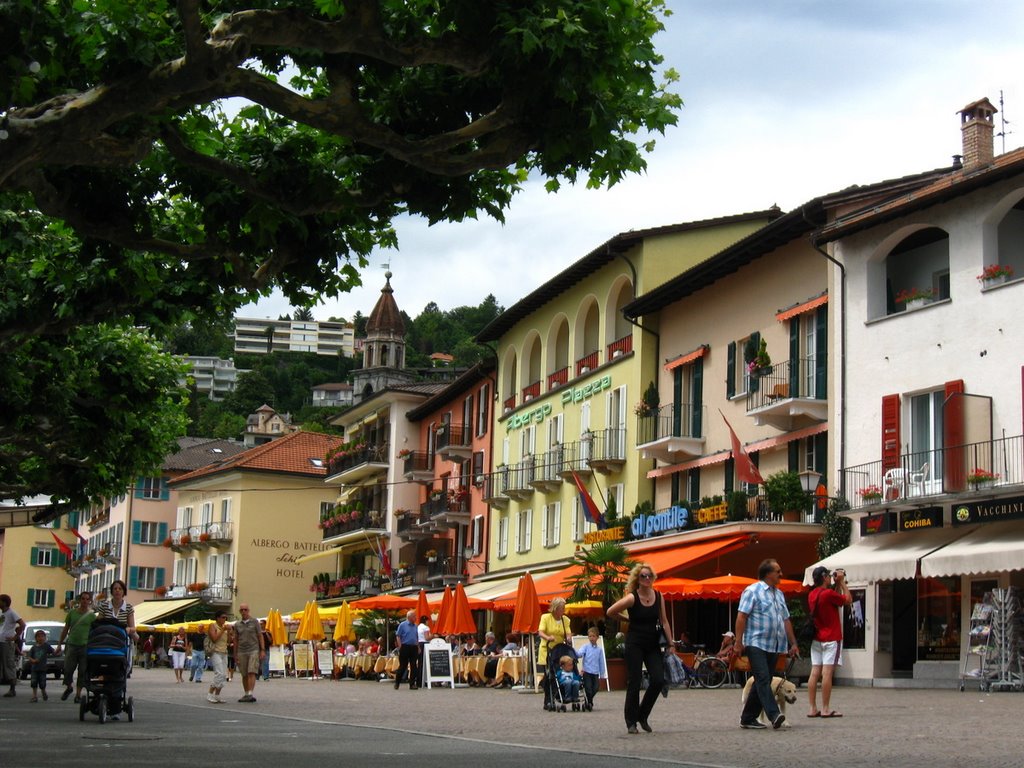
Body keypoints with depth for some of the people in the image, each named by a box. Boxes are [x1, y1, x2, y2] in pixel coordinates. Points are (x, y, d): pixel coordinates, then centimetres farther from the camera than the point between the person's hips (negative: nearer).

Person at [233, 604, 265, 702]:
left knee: (252, 673, -14)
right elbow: (236, 640, 14)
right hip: (242, 652, 3)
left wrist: (262, 650, -4)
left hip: (254, 650, -3)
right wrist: (235, 654, 12)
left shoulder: (254, 621, 2)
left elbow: (260, 636, 3)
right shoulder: (237, 624, 9)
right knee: (244, 675, 7)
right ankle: (245, 694, 17)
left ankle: (250, 694, -22)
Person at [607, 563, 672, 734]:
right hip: (635, 644, -4)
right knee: (634, 682, -3)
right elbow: (611, 612, -6)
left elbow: (664, 621, 7)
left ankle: (643, 715, 14)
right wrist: (629, 619, 5)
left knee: (658, 680, -5)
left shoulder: (658, 596, 2)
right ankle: (631, 722, 6)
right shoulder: (632, 598, -12)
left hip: (653, 644, 4)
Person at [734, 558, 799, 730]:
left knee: (762, 682, 7)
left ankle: (748, 718, 13)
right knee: (763, 679, -17)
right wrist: (738, 642, -16)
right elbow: (741, 616, -10)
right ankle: (774, 715, -28)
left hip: (773, 646, 8)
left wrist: (793, 643, 19)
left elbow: (786, 620, 24)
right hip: (756, 644, -8)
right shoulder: (753, 591, -5)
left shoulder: (779, 594, 20)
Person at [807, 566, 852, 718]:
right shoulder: (829, 593, -15)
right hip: (831, 639, -8)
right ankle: (826, 709, -8)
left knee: (815, 672, 4)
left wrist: (837, 585, 17)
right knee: (827, 673, -7)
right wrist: (842, 582, 3)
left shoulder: (812, 595, 9)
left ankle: (813, 709, 3)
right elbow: (848, 600, -5)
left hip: (816, 639, 8)